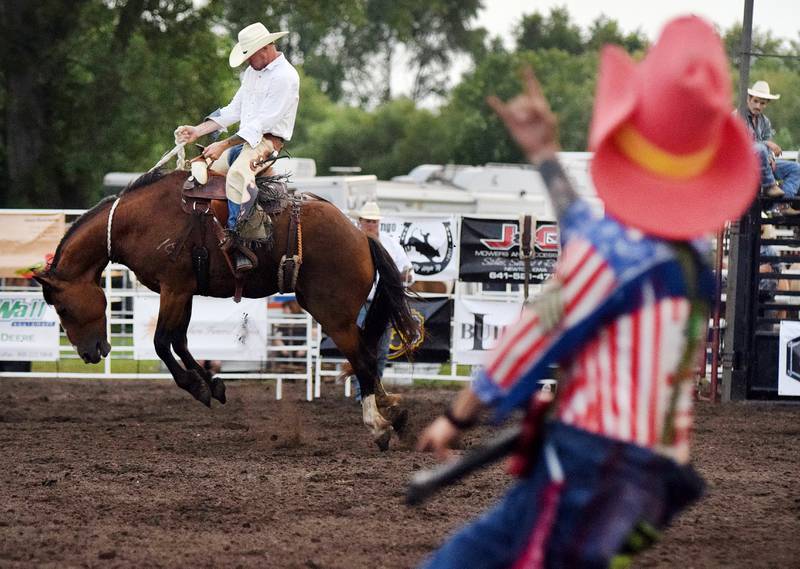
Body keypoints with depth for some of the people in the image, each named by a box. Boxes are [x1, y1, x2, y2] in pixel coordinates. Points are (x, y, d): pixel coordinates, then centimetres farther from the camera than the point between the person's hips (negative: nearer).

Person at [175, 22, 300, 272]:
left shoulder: (285, 78, -13)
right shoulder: (252, 72, 16)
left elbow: (262, 124, -18)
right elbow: (233, 110, 19)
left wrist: (224, 145, -21)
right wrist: (197, 131, 7)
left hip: (267, 142, -10)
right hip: (244, 140, 10)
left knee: (237, 175, -36)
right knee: (197, 169, 2)